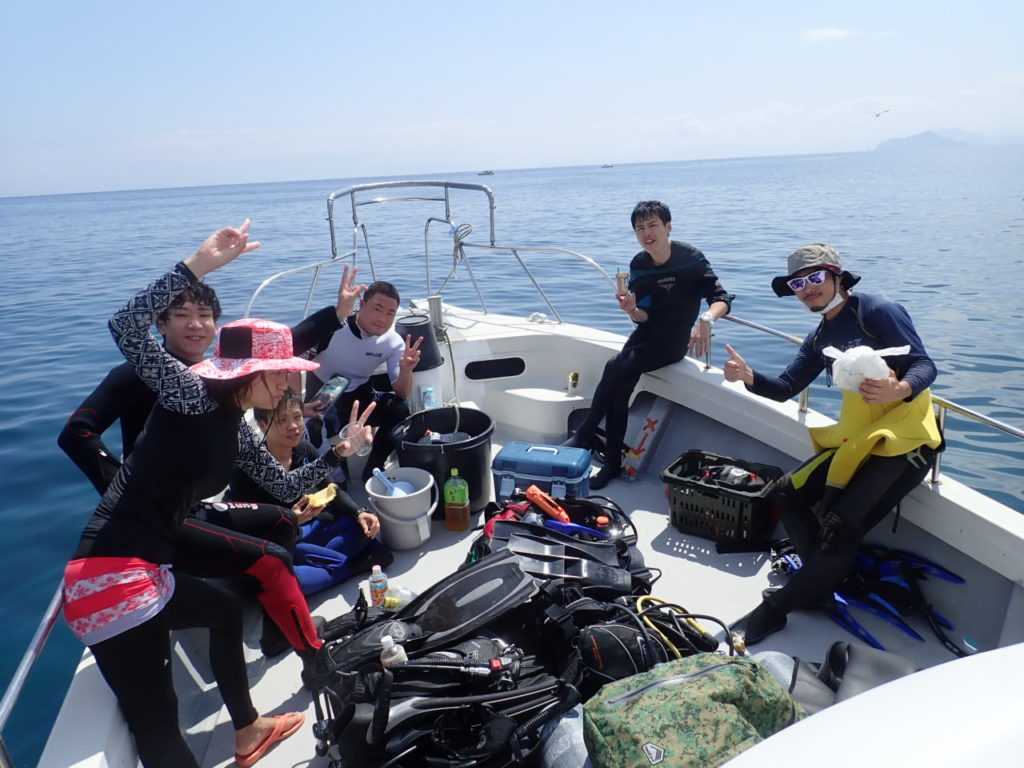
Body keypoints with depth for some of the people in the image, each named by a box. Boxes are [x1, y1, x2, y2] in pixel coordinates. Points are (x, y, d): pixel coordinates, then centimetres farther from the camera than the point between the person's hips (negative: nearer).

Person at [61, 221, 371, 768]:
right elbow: (126, 328, -21)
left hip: (151, 566, 10)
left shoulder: (235, 436, 13)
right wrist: (198, 264, -24)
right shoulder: (193, 396, -9)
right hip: (111, 576, -10)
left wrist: (339, 451, 14)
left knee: (226, 612, 27)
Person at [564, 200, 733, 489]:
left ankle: (584, 436, -8)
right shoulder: (638, 265, 1)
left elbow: (722, 299, -16)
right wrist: (632, 310, -23)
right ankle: (612, 462, -9)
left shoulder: (691, 258, -12)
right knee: (621, 385, -20)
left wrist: (706, 319, -37)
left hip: (674, 341, -4)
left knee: (616, 368, -25)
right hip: (647, 334, 4)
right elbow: (644, 317, 1)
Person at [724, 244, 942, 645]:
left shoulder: (877, 310, -11)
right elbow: (786, 388, 8)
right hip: (856, 438, 8)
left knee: (840, 526, -18)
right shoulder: (819, 339, 12)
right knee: (789, 492, 3)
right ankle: (828, 578, 15)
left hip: (904, 439, -8)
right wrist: (749, 377, -13)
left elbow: (924, 365, -15)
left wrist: (899, 390, -38)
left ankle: (775, 609, -5)